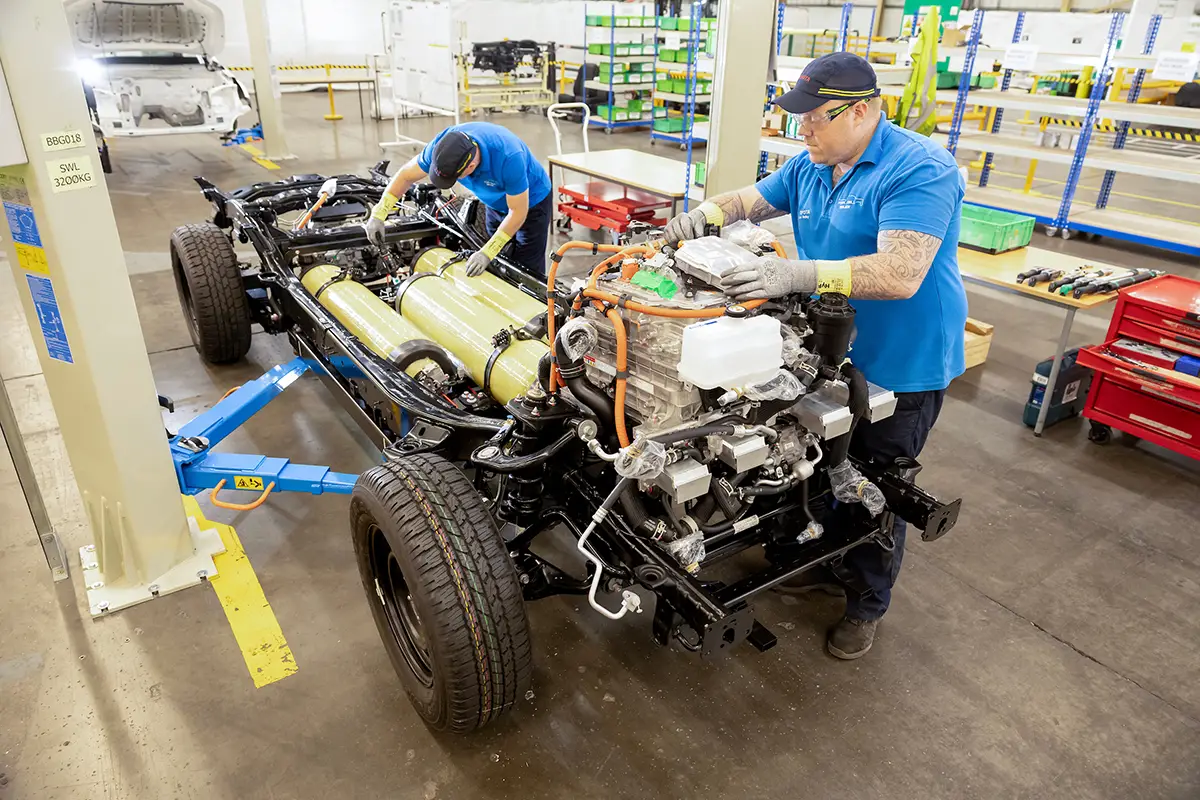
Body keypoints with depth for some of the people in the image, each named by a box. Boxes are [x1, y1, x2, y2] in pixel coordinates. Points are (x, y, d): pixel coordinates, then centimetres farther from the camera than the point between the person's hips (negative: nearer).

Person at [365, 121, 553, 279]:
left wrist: (487, 252, -37)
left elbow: (518, 212, -32)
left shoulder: (508, 158, -42)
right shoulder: (444, 144, -26)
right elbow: (406, 175, -12)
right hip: (497, 203, 6)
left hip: (531, 202, -6)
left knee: (527, 271, -5)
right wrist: (378, 214, -20)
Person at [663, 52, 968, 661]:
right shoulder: (811, 166, 2)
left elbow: (900, 274, -35)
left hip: (899, 365, -7)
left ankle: (867, 604, 33)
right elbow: (751, 201, 11)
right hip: (830, 353, 8)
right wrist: (703, 215, -12)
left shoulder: (920, 170, -24)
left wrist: (801, 274, -46)